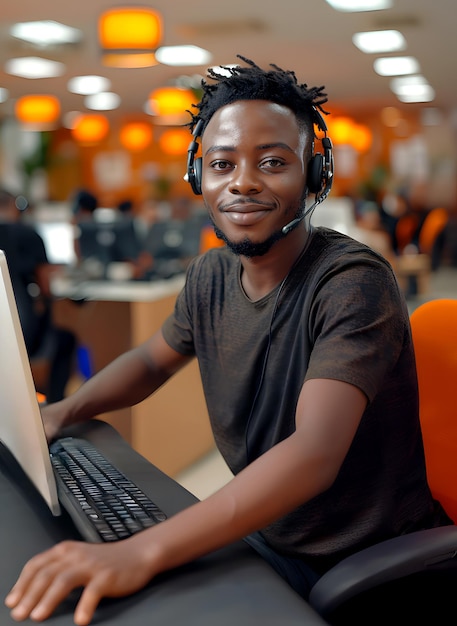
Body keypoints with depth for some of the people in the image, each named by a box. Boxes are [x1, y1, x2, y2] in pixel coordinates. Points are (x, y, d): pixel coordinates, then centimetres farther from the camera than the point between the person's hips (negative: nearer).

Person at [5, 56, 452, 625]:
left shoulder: (353, 283, -22)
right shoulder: (210, 276, 0)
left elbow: (314, 455, -34)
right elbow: (152, 360, 18)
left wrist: (142, 551, -43)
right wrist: (63, 411, 0)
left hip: (369, 570, -5)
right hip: (261, 532, 6)